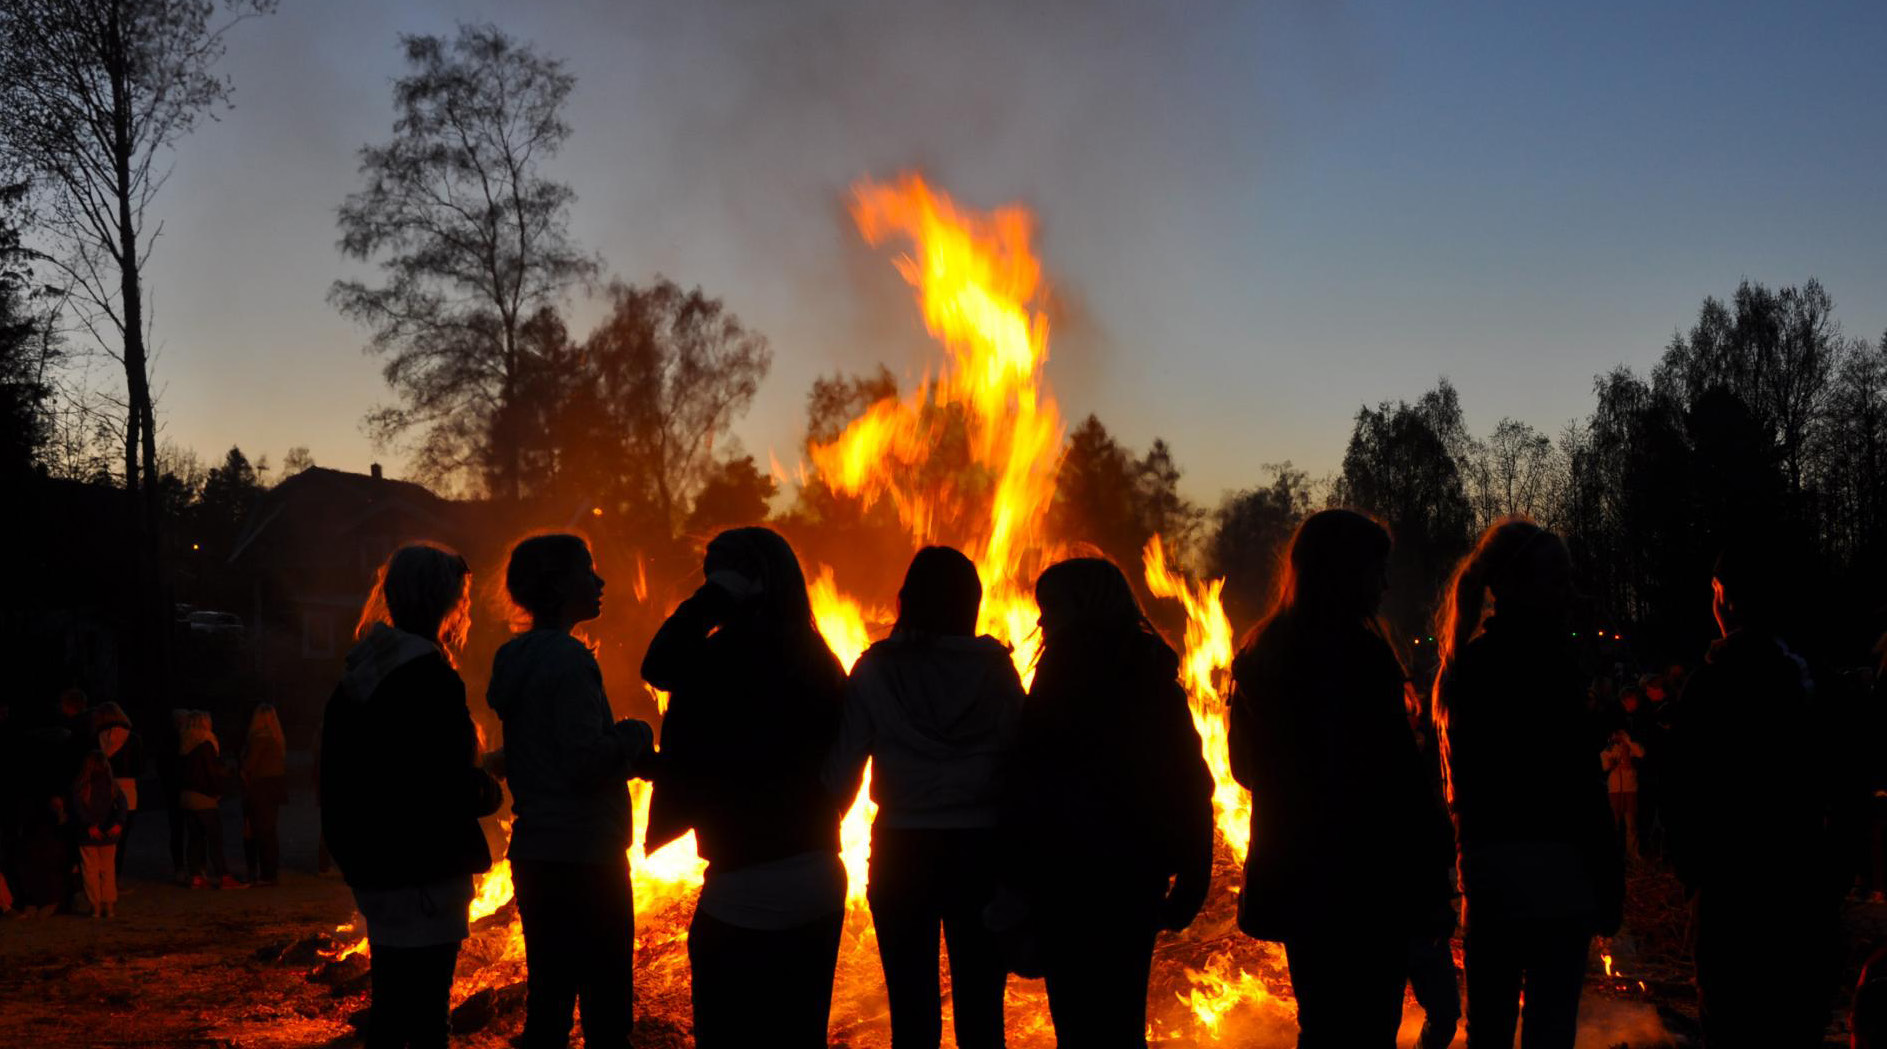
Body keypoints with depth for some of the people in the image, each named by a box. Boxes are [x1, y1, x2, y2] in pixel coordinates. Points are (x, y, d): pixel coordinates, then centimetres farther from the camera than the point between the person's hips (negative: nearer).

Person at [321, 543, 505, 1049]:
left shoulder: (360, 671, 11)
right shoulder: (428, 672, -17)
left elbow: (336, 778, 16)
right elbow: (450, 785, -22)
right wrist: (490, 789, -2)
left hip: (375, 869, 9)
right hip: (425, 871, -9)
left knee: (391, 1005, 18)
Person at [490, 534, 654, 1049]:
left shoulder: (517, 659, 14)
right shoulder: (567, 660, -15)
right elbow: (585, 760, -22)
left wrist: (624, 749, 13)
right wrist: (635, 736, -5)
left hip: (534, 852, 9)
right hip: (584, 856, -9)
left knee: (547, 1001, 15)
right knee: (604, 1008, -3)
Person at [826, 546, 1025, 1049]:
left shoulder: (876, 670, -4)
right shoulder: (996, 670, -3)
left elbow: (842, 770, -5)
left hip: (901, 851, 0)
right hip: (981, 851, 0)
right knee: (980, 1007, 9)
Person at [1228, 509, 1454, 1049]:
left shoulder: (1258, 655, 9)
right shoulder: (1358, 651, -16)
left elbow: (1247, 766, 18)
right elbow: (1398, 775, -19)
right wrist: (1430, 884, -13)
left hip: (1289, 877, 8)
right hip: (1366, 882, -8)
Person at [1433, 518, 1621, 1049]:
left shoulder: (1465, 661, 11)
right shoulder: (1544, 657, -12)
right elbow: (1579, 780, -15)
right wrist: (1608, 886, -9)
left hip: (1484, 870, 8)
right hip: (1552, 872, -8)